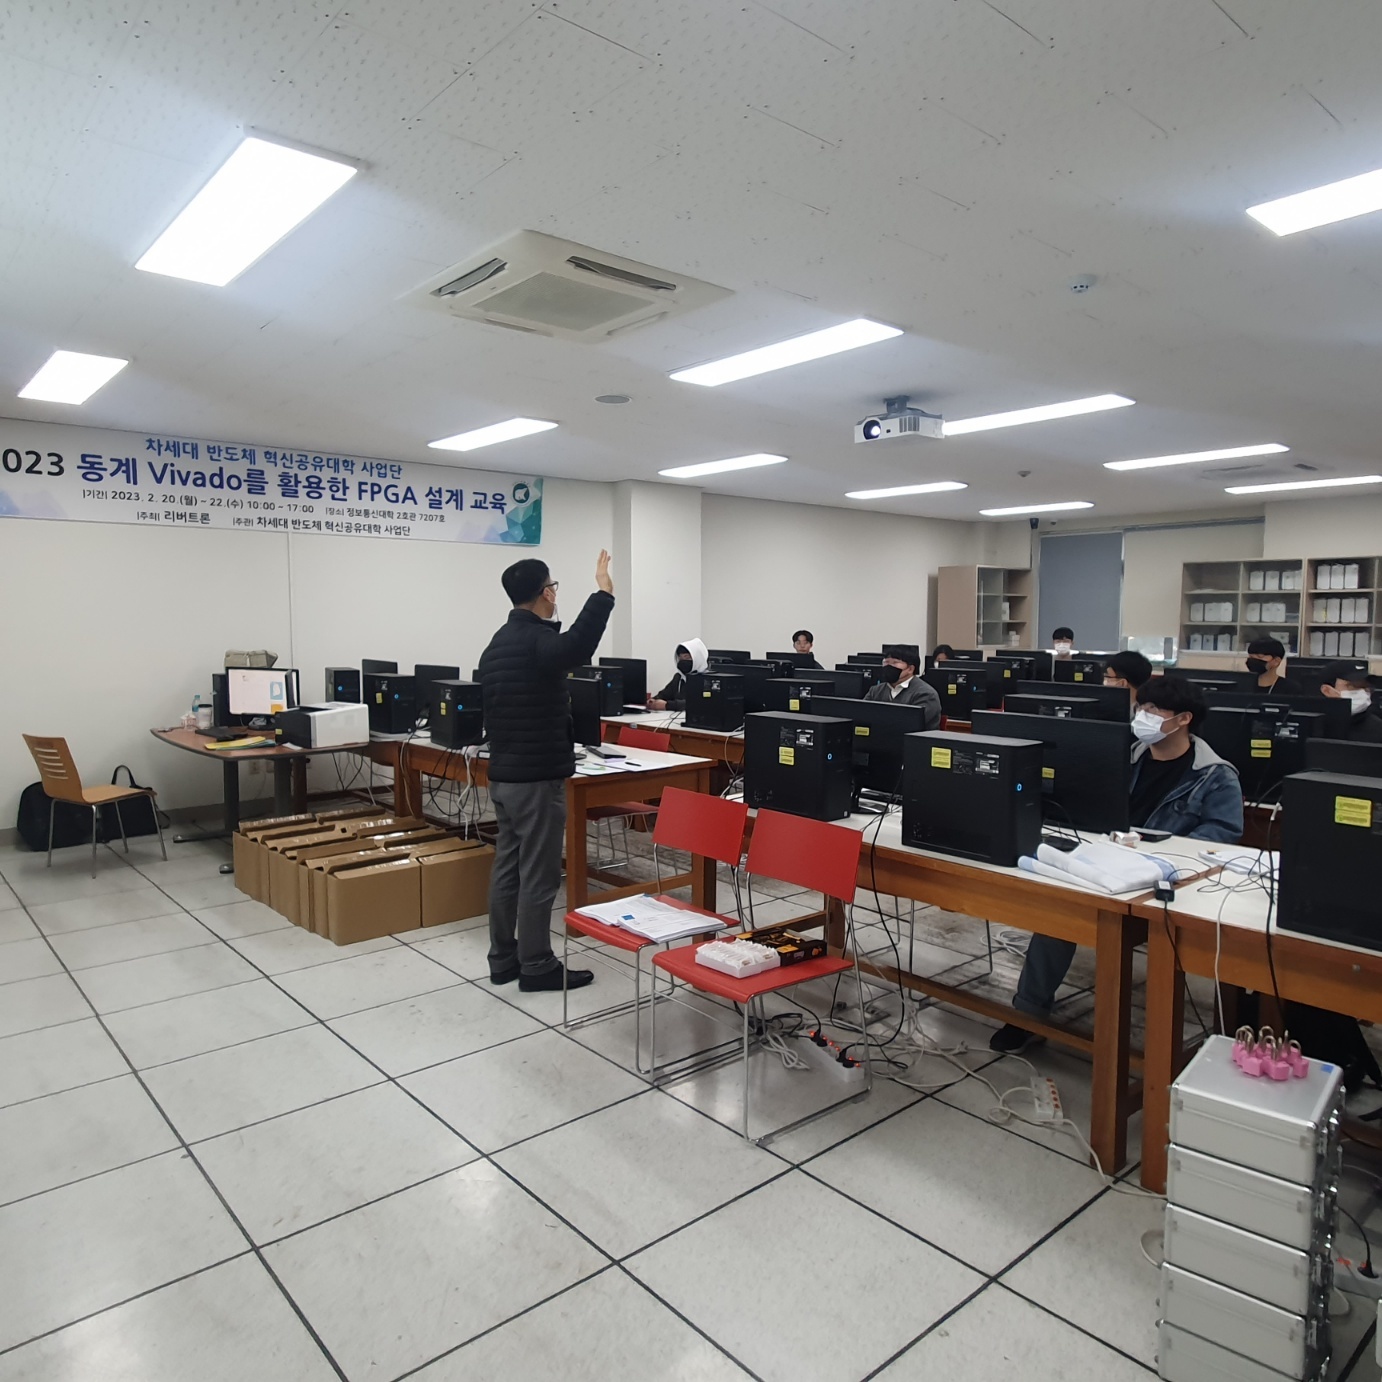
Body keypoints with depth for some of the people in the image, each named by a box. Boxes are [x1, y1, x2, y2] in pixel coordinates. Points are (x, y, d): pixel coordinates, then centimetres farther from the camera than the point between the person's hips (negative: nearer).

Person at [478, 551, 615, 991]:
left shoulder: (496, 644, 13)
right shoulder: (537, 641, -17)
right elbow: (578, 646, -42)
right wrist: (603, 592, -37)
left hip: (501, 776, 10)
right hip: (536, 779, -9)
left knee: (507, 867, 14)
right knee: (538, 875, -1)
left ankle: (503, 960, 23)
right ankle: (537, 967, 9)